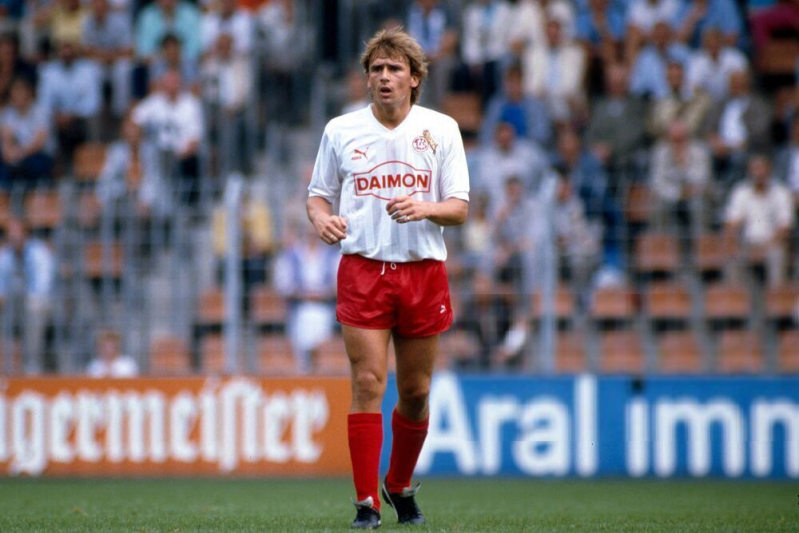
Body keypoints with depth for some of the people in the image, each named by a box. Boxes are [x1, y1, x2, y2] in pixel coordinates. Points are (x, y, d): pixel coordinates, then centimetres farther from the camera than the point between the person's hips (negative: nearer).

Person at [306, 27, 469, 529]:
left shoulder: (441, 129, 3)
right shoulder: (340, 130, 5)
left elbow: (459, 207, 2)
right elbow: (319, 194, 13)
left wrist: (423, 208, -19)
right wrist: (323, 219, -9)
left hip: (424, 272, 1)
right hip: (362, 270, -1)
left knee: (416, 392, 7)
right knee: (368, 383, -12)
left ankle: (401, 487, 29)